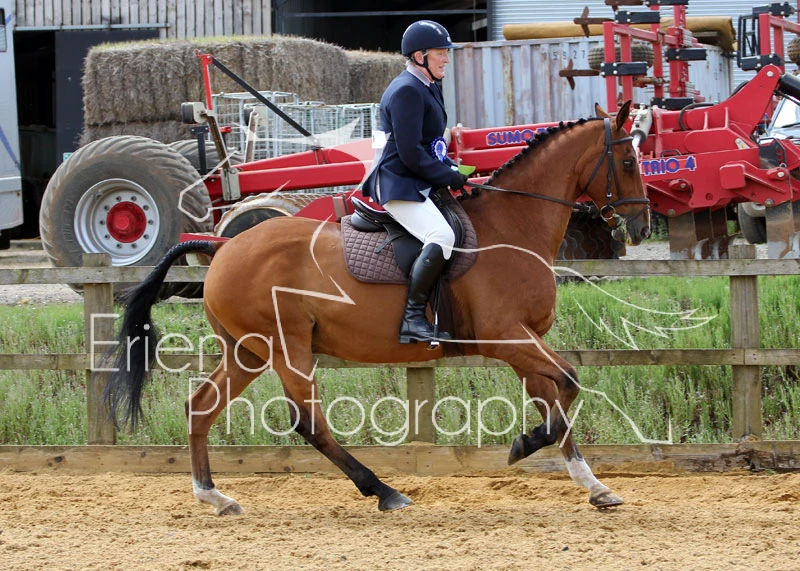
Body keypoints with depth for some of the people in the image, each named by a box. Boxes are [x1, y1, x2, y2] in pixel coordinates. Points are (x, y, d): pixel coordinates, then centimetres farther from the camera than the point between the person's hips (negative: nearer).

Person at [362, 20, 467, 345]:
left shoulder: (427, 89, 19)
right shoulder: (407, 91, -14)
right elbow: (410, 154, -20)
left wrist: (452, 172, 8)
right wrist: (448, 177, -14)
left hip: (419, 184, 11)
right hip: (398, 186, -11)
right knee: (441, 236, -29)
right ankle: (413, 318, -29)